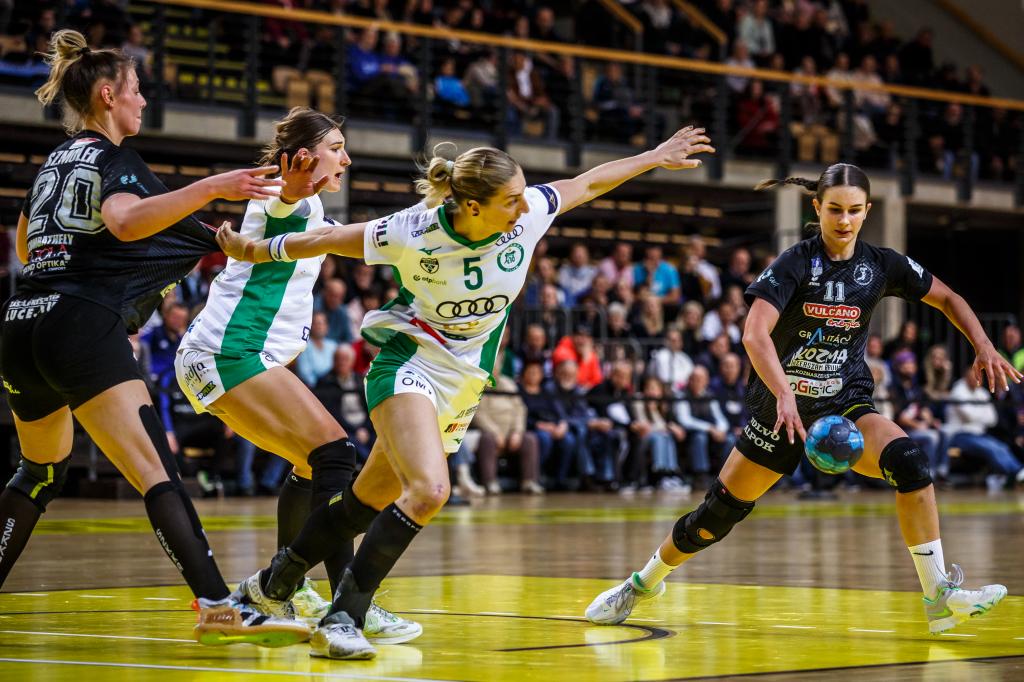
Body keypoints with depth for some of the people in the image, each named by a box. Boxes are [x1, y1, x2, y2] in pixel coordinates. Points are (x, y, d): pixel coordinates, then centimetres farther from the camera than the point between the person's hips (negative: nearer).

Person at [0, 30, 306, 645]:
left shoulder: (56, 162, 22)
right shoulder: (113, 158, -2)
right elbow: (125, 220, -25)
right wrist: (211, 188, -32)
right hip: (83, 325, -9)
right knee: (158, 471, -19)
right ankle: (219, 607, -32)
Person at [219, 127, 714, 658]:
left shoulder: (528, 214, -11)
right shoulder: (414, 233, -21)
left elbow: (589, 183, 7)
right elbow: (328, 240, -7)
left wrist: (656, 157, 14)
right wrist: (253, 252, 1)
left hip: (464, 383, 6)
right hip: (409, 365, -6)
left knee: (372, 498, 12)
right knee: (429, 490, -27)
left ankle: (272, 585, 31)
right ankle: (341, 620, -21)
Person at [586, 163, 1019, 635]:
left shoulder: (881, 264, -3)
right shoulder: (795, 263, -14)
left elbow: (947, 299, 11)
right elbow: (755, 334, -27)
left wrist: (983, 346, -5)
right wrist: (784, 396, -41)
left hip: (844, 404, 2)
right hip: (782, 406, -2)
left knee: (908, 461, -27)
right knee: (720, 511, 2)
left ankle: (940, 598, -23)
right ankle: (645, 583, 29)